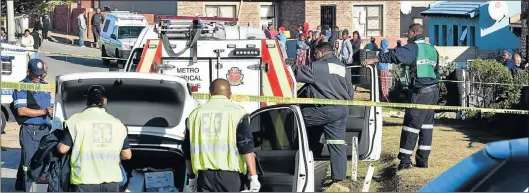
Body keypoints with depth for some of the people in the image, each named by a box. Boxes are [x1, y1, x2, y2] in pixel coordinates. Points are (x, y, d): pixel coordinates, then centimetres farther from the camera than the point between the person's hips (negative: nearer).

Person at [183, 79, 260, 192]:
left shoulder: (196, 114, 13)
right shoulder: (237, 112, -1)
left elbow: (188, 151, 17)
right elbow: (247, 148, -9)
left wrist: (191, 177, 27)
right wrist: (253, 176, -10)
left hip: (204, 175, 3)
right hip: (229, 174, -3)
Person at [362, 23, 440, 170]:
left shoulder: (414, 48, -9)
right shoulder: (432, 49, 17)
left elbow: (395, 55, -23)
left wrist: (375, 59, -27)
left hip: (420, 92, -8)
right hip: (433, 91, 8)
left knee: (411, 124, -6)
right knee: (426, 125, 11)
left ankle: (405, 160, -7)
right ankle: (423, 160, 14)